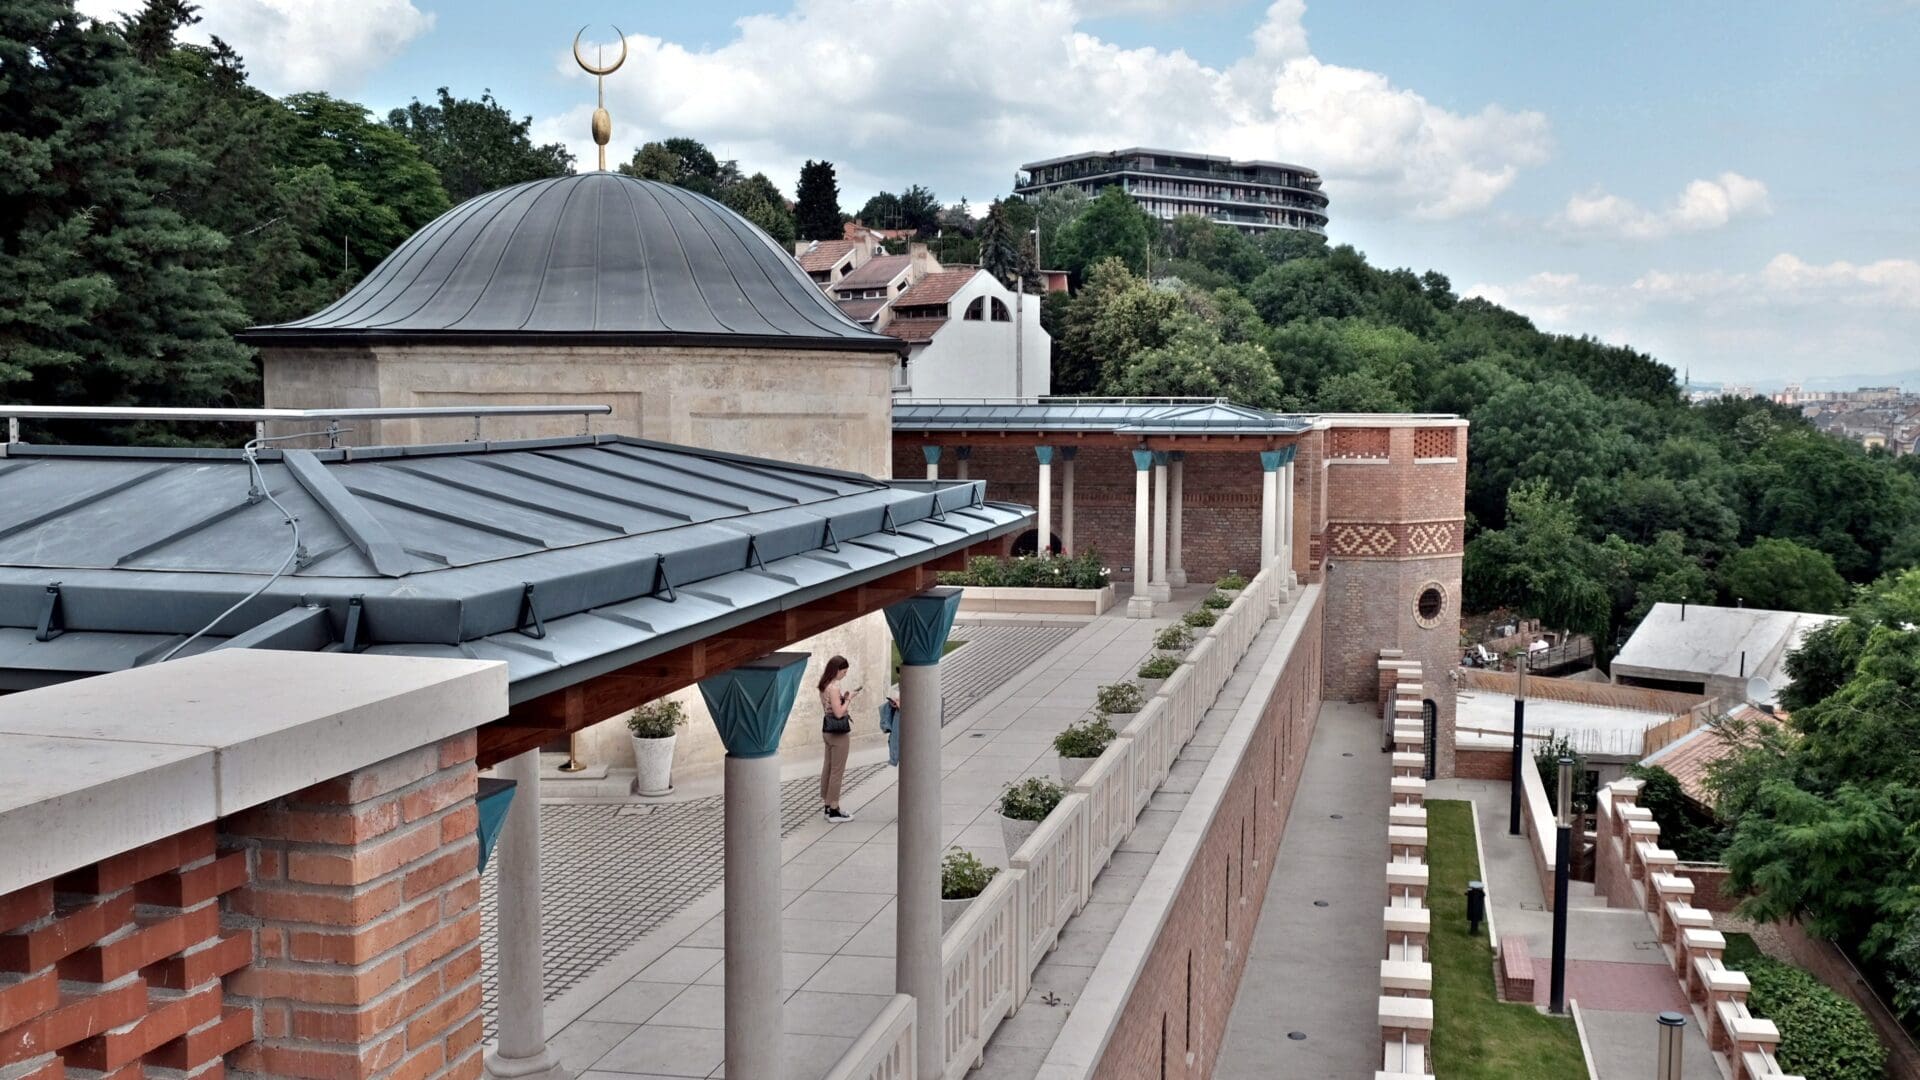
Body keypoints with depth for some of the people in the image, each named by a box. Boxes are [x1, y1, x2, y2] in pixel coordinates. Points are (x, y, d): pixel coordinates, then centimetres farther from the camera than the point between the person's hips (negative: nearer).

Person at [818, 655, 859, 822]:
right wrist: (849, 698, -11)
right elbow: (839, 713, -22)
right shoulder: (834, 687, -20)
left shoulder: (824, 685, 8)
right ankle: (834, 811, 3)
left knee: (827, 769, 13)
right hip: (839, 732, -9)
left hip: (828, 730, 9)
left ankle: (829, 807, 21)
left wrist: (845, 696, 7)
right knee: (837, 771, -2)